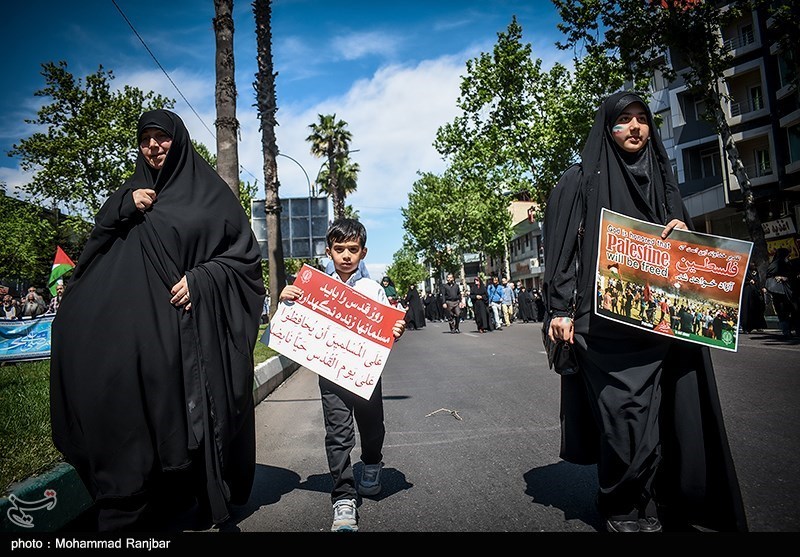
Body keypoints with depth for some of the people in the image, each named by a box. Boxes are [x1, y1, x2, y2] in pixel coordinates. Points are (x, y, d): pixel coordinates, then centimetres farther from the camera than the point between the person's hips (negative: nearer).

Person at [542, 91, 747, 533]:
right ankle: (625, 511, 11)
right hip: (607, 320, -5)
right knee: (625, 412, -7)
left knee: (669, 409, 4)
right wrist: (560, 309, -12)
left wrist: (683, 229, 0)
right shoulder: (581, 180, 3)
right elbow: (560, 248, -3)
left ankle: (666, 503, 21)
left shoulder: (660, 178, 19)